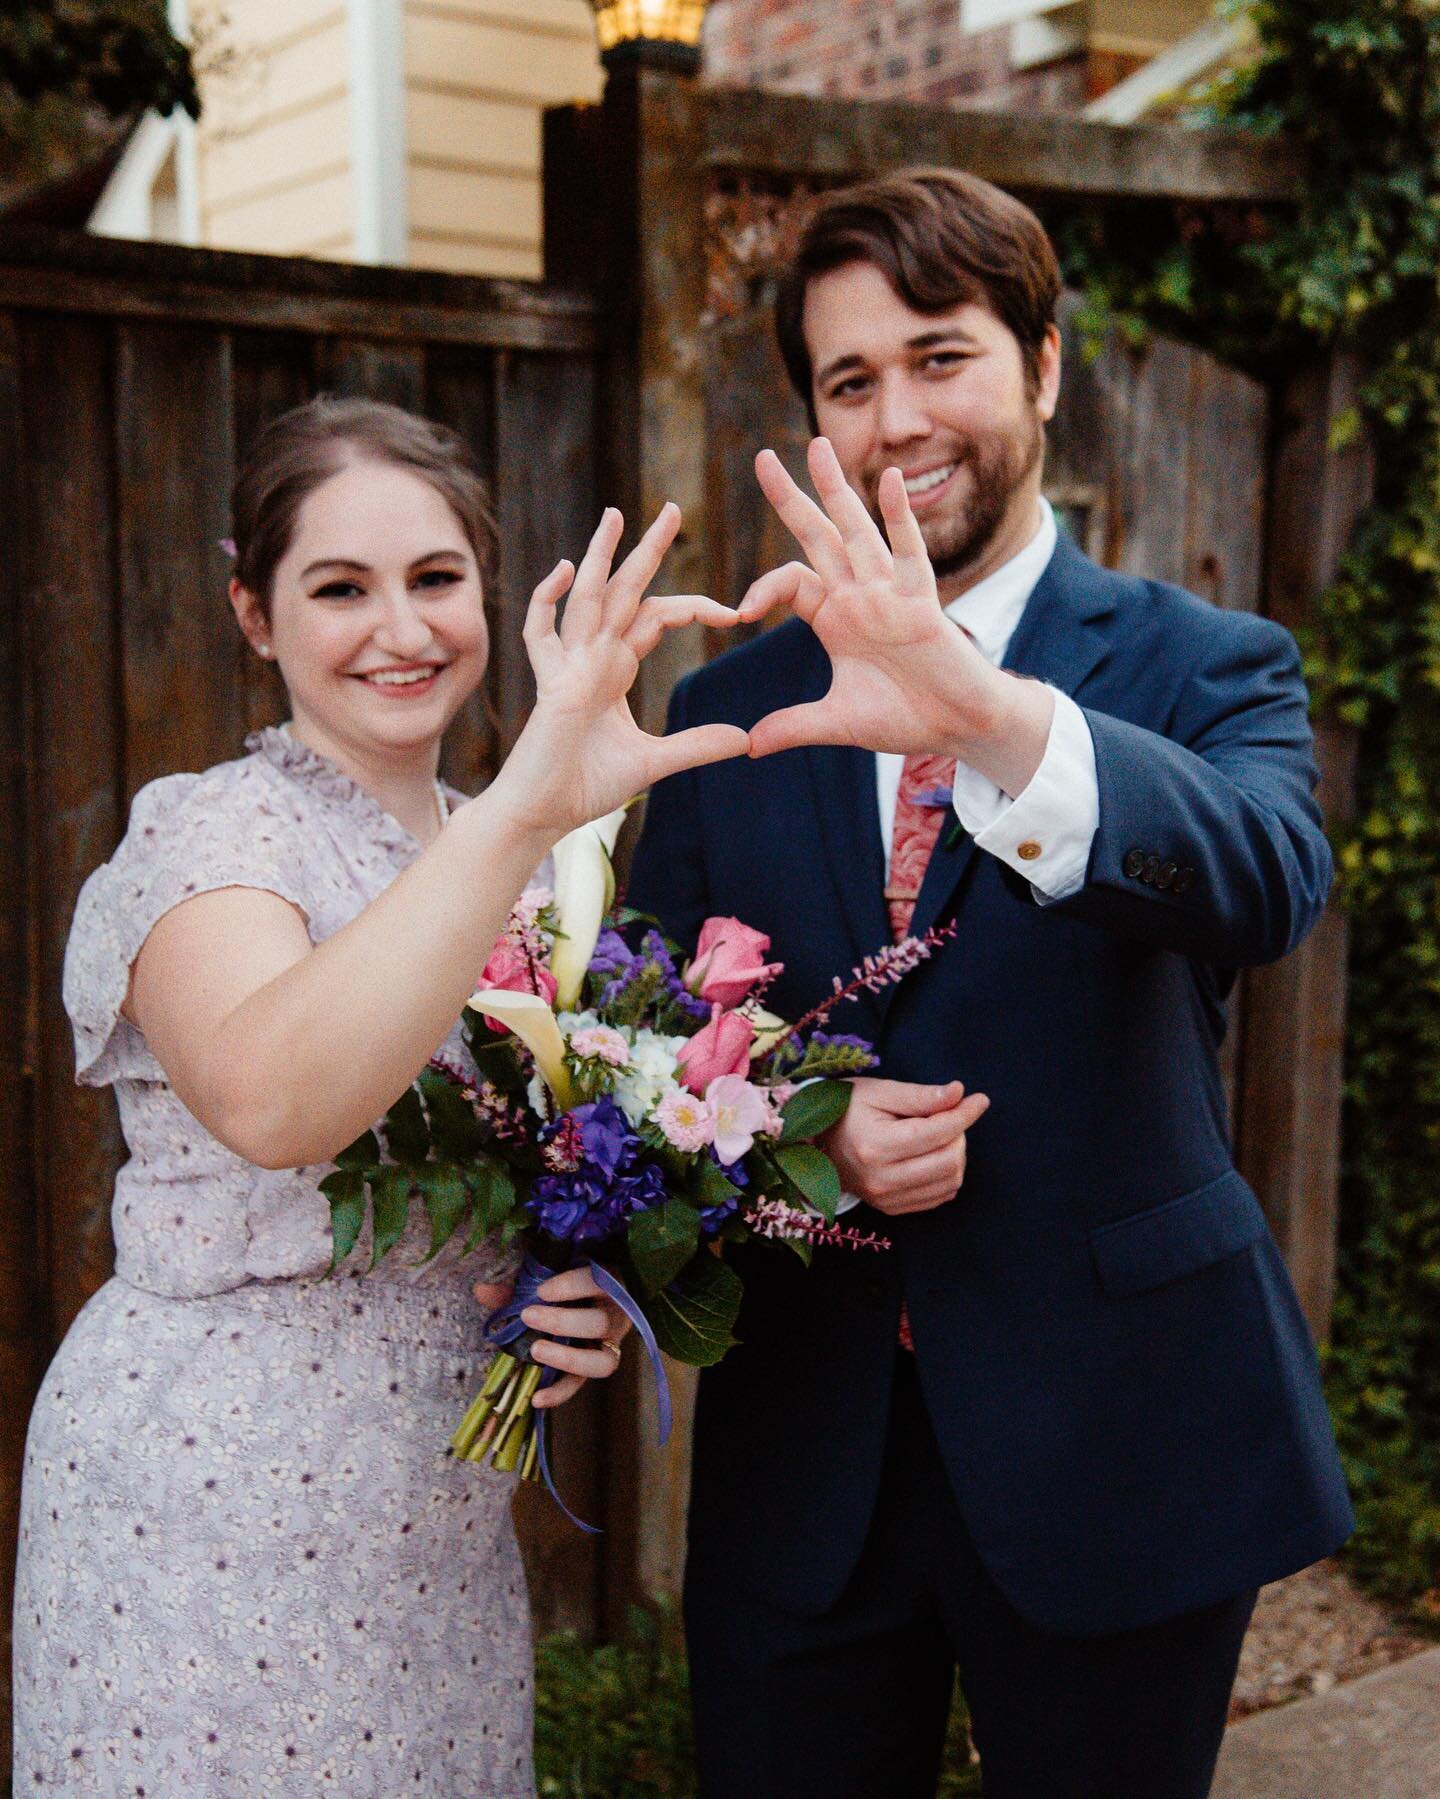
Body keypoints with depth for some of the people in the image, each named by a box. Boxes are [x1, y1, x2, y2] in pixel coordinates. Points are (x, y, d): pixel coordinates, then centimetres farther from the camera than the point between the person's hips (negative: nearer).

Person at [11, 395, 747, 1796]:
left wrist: (580, 1289, -3)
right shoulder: (216, 832, -16)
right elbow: (268, 1102, -38)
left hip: (439, 1517, 7)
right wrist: (522, 810, -45)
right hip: (216, 1522, -6)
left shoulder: (488, 858, 6)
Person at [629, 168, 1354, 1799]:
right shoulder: (732, 710, 4)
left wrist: (990, 714, -42)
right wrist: (807, 1127, -14)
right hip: (799, 1463, 3)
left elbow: (1269, 880, -26)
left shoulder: (1201, 668, -4)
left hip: (1107, 1448, -2)